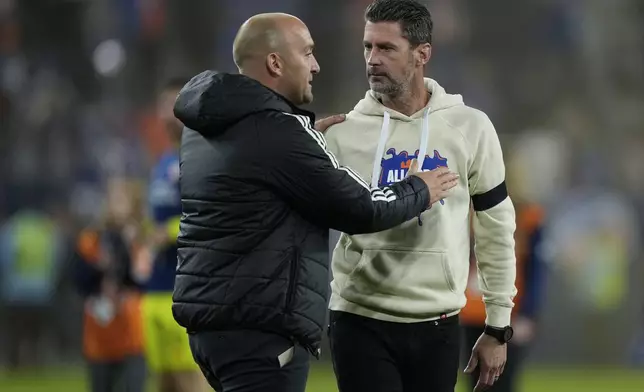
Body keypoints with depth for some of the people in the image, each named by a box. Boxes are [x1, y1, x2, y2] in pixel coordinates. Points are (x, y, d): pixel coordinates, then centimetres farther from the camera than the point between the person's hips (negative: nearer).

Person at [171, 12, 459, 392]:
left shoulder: (205, 127, 12)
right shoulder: (278, 130, -15)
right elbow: (360, 209, -9)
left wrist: (307, 136, 25)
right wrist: (421, 191, 8)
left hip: (206, 317, 9)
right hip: (259, 328, -9)